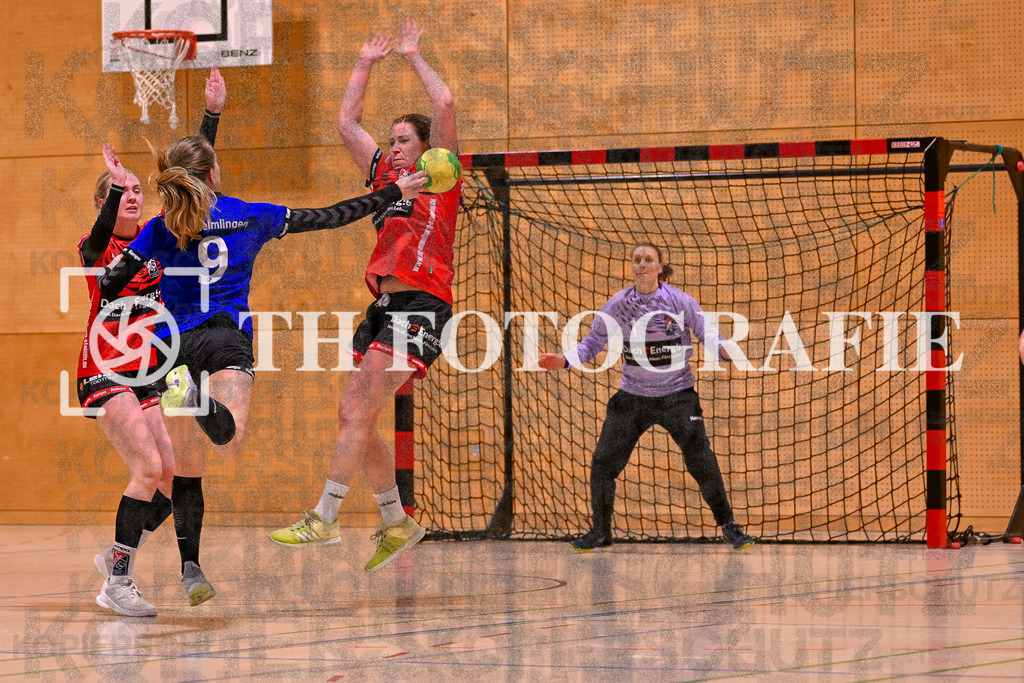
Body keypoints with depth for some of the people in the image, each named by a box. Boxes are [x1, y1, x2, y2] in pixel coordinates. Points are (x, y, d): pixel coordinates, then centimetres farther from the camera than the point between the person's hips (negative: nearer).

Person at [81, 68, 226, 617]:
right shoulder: (96, 248, -3)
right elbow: (100, 242, -28)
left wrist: (213, 114, 0)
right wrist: (115, 188, -43)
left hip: (146, 376, 6)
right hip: (104, 373, -6)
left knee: (174, 478, -2)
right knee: (150, 465, -22)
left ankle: (117, 558, 18)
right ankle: (117, 582, -17)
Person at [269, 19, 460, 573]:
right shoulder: (384, 176, 22)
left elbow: (445, 105, -6)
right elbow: (346, 123, 29)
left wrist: (412, 55, 6)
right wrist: (366, 63, 29)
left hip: (421, 306, -8)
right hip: (384, 306, 8)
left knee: (357, 410, -15)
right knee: (353, 415, 4)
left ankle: (324, 519, -16)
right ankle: (396, 523, 15)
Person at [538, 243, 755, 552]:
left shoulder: (682, 302, -8)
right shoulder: (617, 305, -4)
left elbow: (706, 334, 1)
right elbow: (594, 341, 5)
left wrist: (724, 350, -19)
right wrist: (565, 361, -9)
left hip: (677, 395, -2)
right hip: (632, 396, 2)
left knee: (702, 461, -8)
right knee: (603, 462, -3)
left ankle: (728, 526, 9)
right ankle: (600, 531, 14)